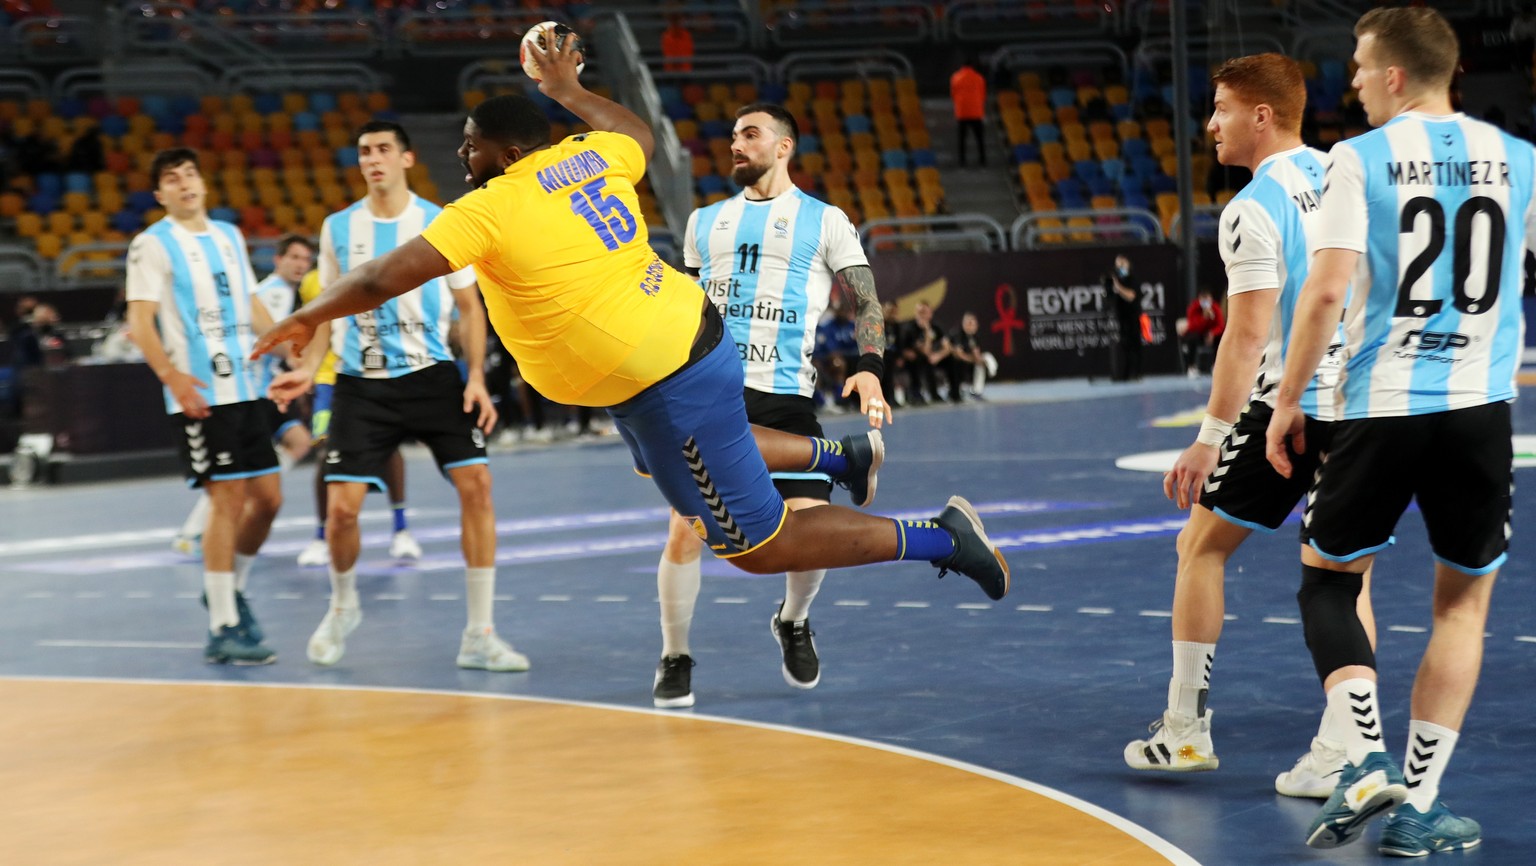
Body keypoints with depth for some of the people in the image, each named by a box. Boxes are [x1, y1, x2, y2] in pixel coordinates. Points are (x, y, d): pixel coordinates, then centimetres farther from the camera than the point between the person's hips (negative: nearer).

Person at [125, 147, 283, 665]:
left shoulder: (229, 236, 16)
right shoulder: (153, 245, -4)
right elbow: (140, 323, -11)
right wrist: (172, 376, -26)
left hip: (244, 387, 7)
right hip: (199, 394, -7)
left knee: (267, 497, 7)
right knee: (228, 498, -10)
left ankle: (230, 589, 28)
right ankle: (223, 630, -4)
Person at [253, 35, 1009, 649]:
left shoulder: (488, 211, -17)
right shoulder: (587, 156, 4)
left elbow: (384, 278, -19)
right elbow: (640, 134, 27)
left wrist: (310, 316, -3)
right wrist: (568, 91, 38)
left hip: (667, 388, -9)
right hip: (689, 338, 9)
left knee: (760, 547, 4)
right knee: (665, 457, 39)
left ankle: (936, 538, 5)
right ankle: (839, 456, 38)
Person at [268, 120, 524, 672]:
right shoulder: (338, 228, 6)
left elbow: (469, 306, 4)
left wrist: (476, 378, -7)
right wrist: (308, 369, 2)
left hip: (432, 376, -1)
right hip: (361, 384, 1)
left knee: (476, 483, -15)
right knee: (341, 507, -7)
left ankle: (479, 636, -6)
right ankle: (343, 606, 25)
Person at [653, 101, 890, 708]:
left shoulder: (825, 221, 7)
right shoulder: (705, 221, 19)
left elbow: (864, 303, 3)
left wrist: (869, 367, -15)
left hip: (786, 396, -2)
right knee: (685, 527, -11)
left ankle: (793, 622, 23)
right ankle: (675, 659, 6)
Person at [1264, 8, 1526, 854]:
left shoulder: (1360, 158, -4)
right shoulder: (1517, 158, 6)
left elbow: (1327, 291, -10)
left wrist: (1287, 401, -2)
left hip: (1380, 403, -2)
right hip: (1479, 405, 2)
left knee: (1327, 579, 16)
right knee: (1464, 598, 14)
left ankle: (1366, 760, -2)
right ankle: (1418, 806, 12)